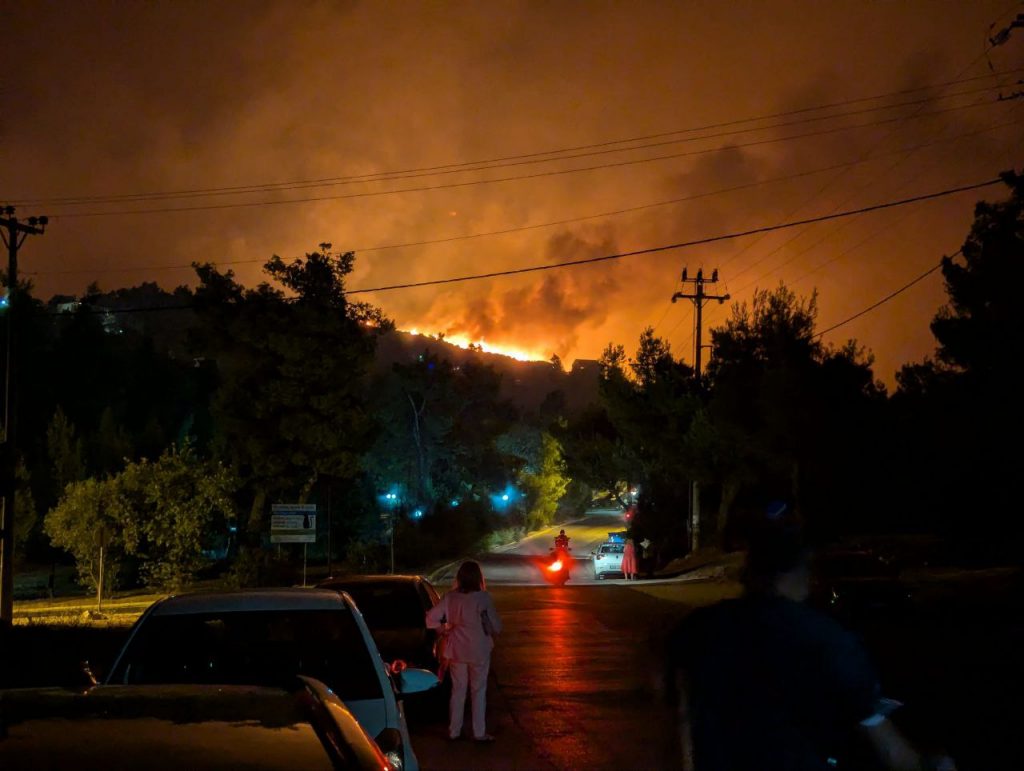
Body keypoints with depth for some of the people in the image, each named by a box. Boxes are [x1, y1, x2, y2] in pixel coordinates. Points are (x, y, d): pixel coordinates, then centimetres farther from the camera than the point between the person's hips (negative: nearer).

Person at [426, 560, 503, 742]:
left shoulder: (450, 597, -4)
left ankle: (454, 731, 17)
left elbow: (431, 618, -5)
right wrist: (490, 632, 12)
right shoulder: (483, 598, -13)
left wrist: (444, 630, 9)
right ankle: (479, 733, 8)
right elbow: (496, 626, -9)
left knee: (457, 690, 13)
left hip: (456, 650, 3)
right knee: (478, 691, 7)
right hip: (478, 650, -3)